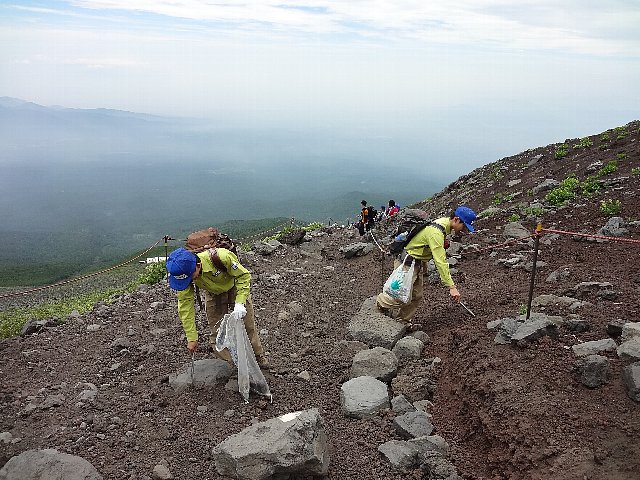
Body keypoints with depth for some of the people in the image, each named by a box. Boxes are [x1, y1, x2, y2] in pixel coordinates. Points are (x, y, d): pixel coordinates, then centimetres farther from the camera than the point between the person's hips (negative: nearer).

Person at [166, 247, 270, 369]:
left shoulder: (220, 258, -44)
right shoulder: (184, 273, -31)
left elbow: (244, 276, -28)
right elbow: (185, 305, -24)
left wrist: (240, 303, -39)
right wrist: (191, 338, -22)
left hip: (235, 287, -2)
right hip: (213, 294, 3)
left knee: (248, 326, 4)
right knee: (216, 330, -1)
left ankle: (259, 357, 24)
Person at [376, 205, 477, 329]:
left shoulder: (443, 222, 2)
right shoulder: (436, 233, -29)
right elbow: (440, 262, -32)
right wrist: (451, 287, -31)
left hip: (417, 262, 10)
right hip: (407, 263, -10)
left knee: (417, 296, 12)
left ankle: (404, 321, 26)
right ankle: (381, 301, 21)